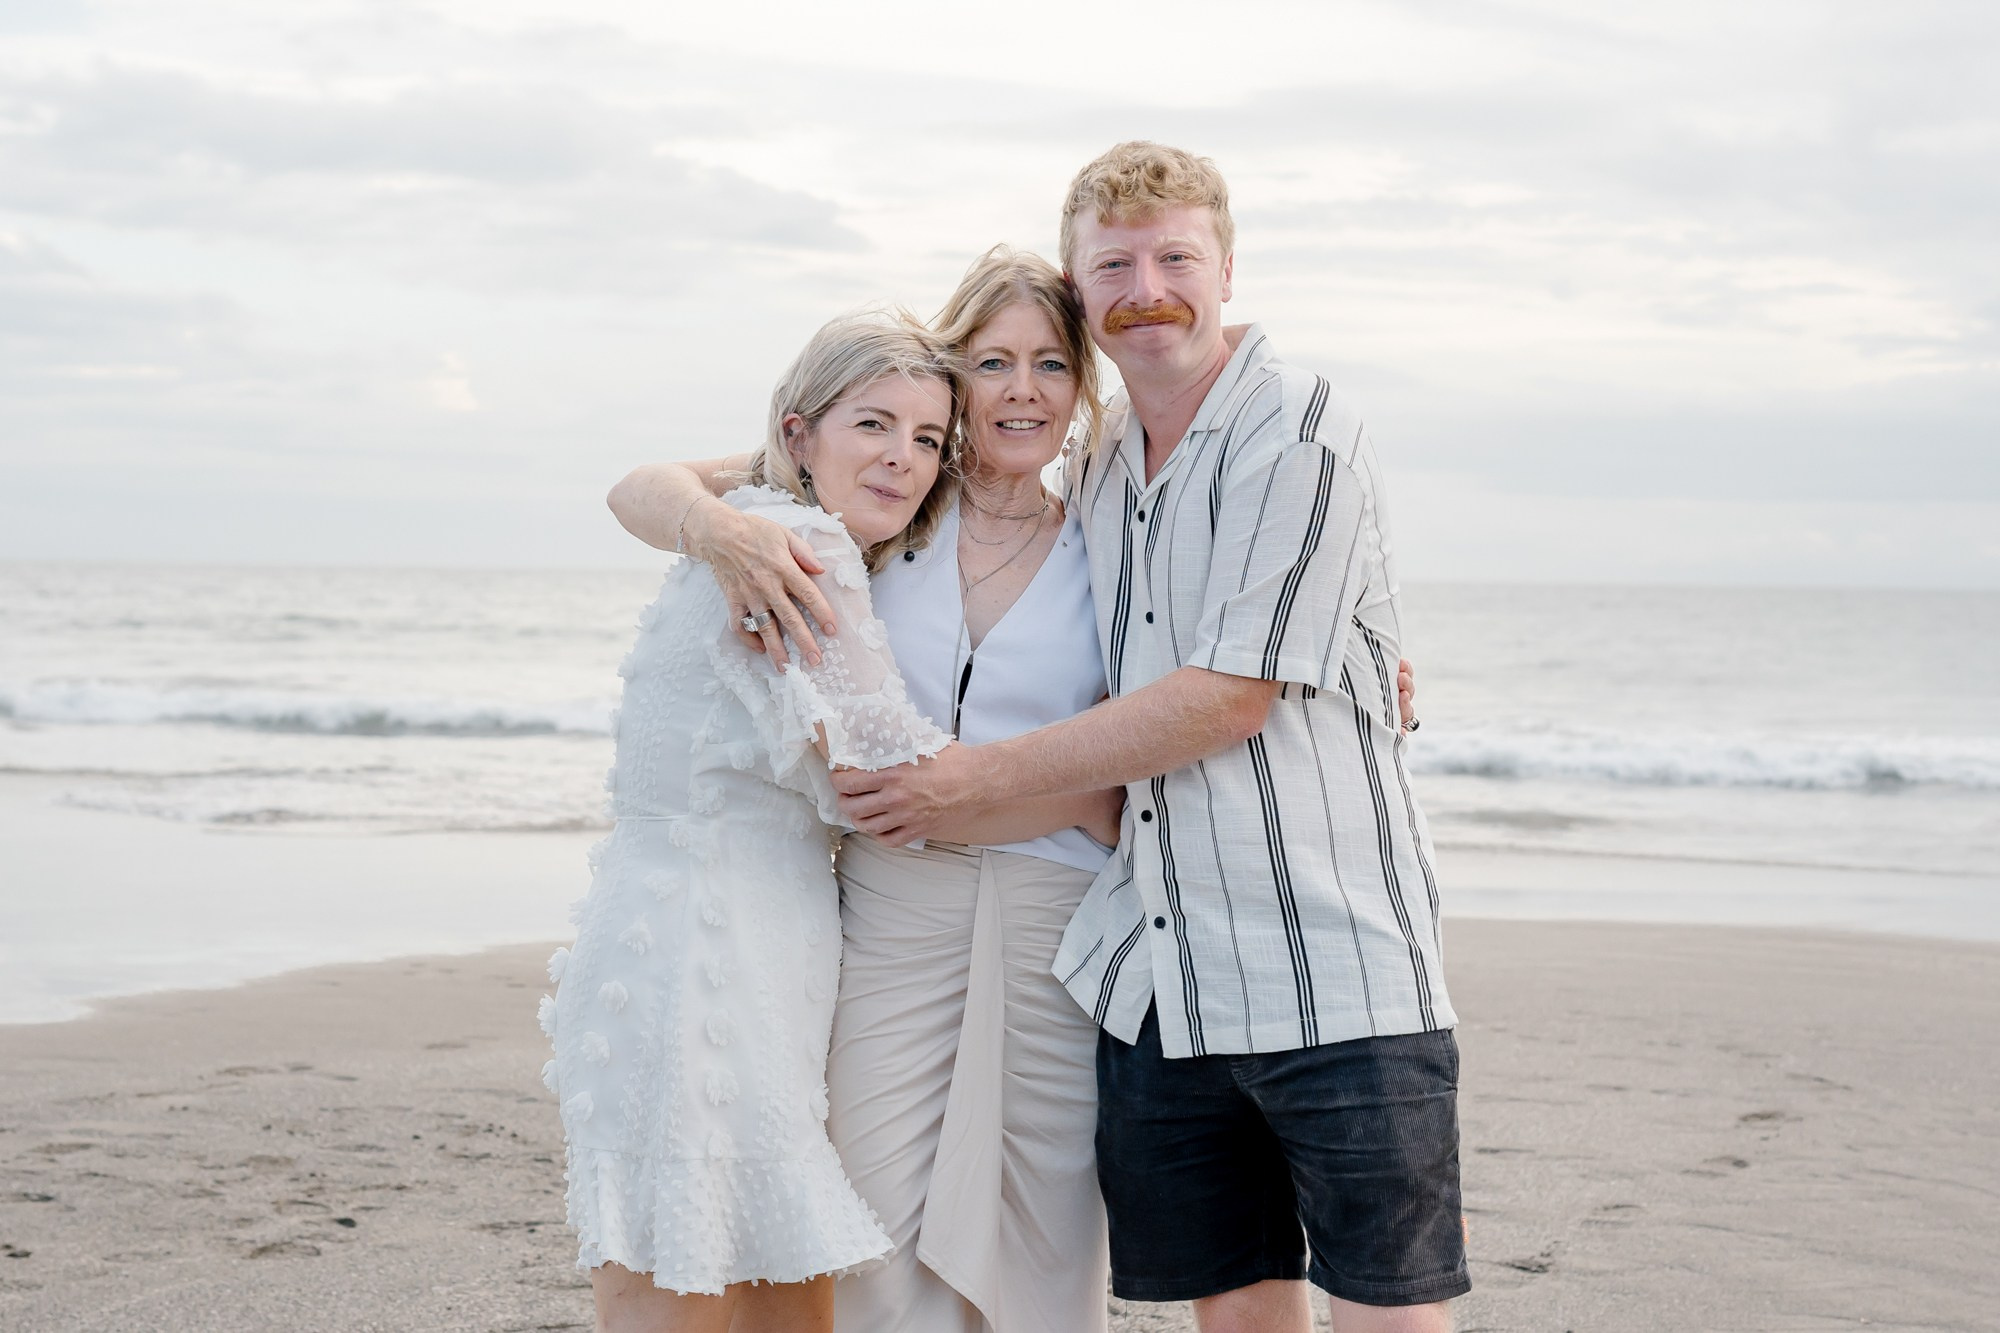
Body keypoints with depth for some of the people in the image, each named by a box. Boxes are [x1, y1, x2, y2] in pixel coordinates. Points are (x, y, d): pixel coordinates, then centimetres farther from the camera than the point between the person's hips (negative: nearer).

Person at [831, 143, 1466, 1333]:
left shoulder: (1300, 434, -9)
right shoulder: (1098, 469, 15)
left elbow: (1230, 697, -14)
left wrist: (973, 779, -8)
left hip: (1335, 965, -6)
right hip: (1156, 974, 6)